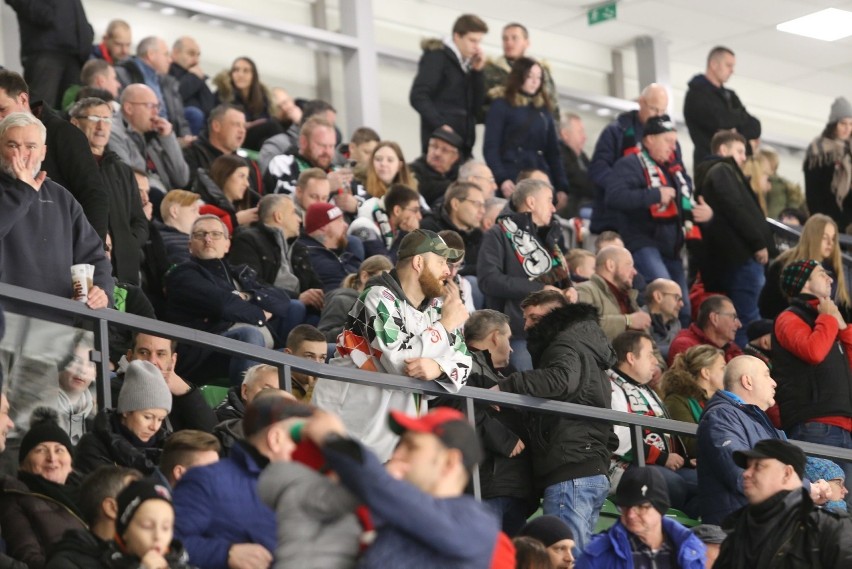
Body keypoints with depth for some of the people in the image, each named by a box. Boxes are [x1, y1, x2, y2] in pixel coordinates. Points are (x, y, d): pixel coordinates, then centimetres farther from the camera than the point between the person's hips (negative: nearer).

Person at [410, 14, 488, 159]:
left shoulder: (465, 64, 20)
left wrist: (477, 71, 5)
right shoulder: (437, 57, -1)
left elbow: (476, 105, 15)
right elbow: (418, 96, -12)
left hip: (463, 142, 7)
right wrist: (440, 125, -20)